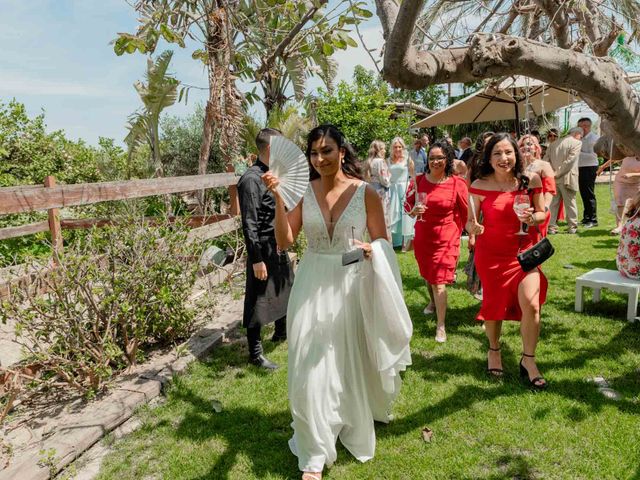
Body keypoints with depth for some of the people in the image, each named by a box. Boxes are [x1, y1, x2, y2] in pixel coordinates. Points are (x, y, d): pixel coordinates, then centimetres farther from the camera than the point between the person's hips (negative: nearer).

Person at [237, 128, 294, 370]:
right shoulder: (251, 179, -19)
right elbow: (249, 225, -20)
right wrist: (257, 259, -20)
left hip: (279, 246, 9)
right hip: (264, 249, -9)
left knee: (286, 290, 24)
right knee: (259, 301, 3)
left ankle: (281, 332, 46)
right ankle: (255, 353, 18)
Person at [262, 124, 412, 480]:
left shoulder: (366, 193, -7)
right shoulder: (304, 191, -3)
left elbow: (384, 243, -1)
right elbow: (285, 241, -8)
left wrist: (370, 249, -24)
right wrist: (278, 199, -18)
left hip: (352, 286, -1)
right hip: (313, 287, 1)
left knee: (352, 363, 17)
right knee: (311, 369, 2)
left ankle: (354, 428, 48)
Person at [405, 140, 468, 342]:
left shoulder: (457, 184, -11)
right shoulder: (419, 181, -4)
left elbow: (466, 212, -1)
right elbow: (408, 205, 5)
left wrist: (455, 233, 3)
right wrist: (414, 210, -17)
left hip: (446, 238, -4)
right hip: (422, 236, 4)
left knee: (440, 281, -7)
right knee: (427, 275, 23)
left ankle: (441, 326, 6)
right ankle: (433, 302, 53)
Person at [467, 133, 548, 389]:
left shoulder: (530, 181, -5)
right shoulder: (480, 186, -9)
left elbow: (543, 213, 6)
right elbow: (470, 223, -2)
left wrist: (532, 218, -15)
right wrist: (473, 228, -25)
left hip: (523, 251, 1)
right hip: (490, 254, -1)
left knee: (531, 304, -12)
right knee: (494, 306, 11)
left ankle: (528, 360, 11)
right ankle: (494, 350, 39)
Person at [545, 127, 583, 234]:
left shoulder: (554, 143, 14)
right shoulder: (576, 143, -3)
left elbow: (546, 159, 7)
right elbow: (570, 160, -15)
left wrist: (551, 172, 2)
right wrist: (558, 172, -12)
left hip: (552, 178, 5)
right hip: (566, 178, -4)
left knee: (553, 203, 8)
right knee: (570, 202, 5)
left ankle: (551, 226, 9)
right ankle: (572, 227, 11)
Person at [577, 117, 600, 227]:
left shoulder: (593, 138, -10)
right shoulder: (582, 139, 15)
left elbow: (593, 155, -19)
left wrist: (580, 153, -20)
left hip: (589, 168, -8)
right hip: (581, 168, 8)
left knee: (589, 195, -7)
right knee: (583, 194, 13)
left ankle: (593, 220, -2)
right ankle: (586, 217, 23)